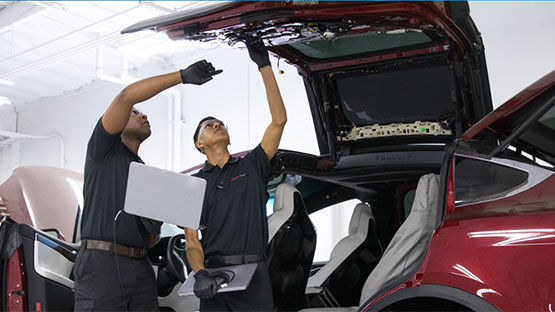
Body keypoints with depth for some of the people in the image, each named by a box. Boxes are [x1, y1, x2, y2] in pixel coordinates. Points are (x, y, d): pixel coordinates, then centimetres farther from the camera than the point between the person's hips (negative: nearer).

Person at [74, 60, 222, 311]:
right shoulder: (104, 150, 8)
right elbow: (126, 97, -10)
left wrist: (154, 231, 2)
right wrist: (182, 76, -12)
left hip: (140, 268, 7)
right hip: (102, 264, -6)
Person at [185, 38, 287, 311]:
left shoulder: (252, 166, 15)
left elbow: (279, 119, 4)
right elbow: (191, 240, 6)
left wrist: (264, 66, 3)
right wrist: (200, 274, -15)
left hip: (255, 277, 0)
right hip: (214, 279, 0)